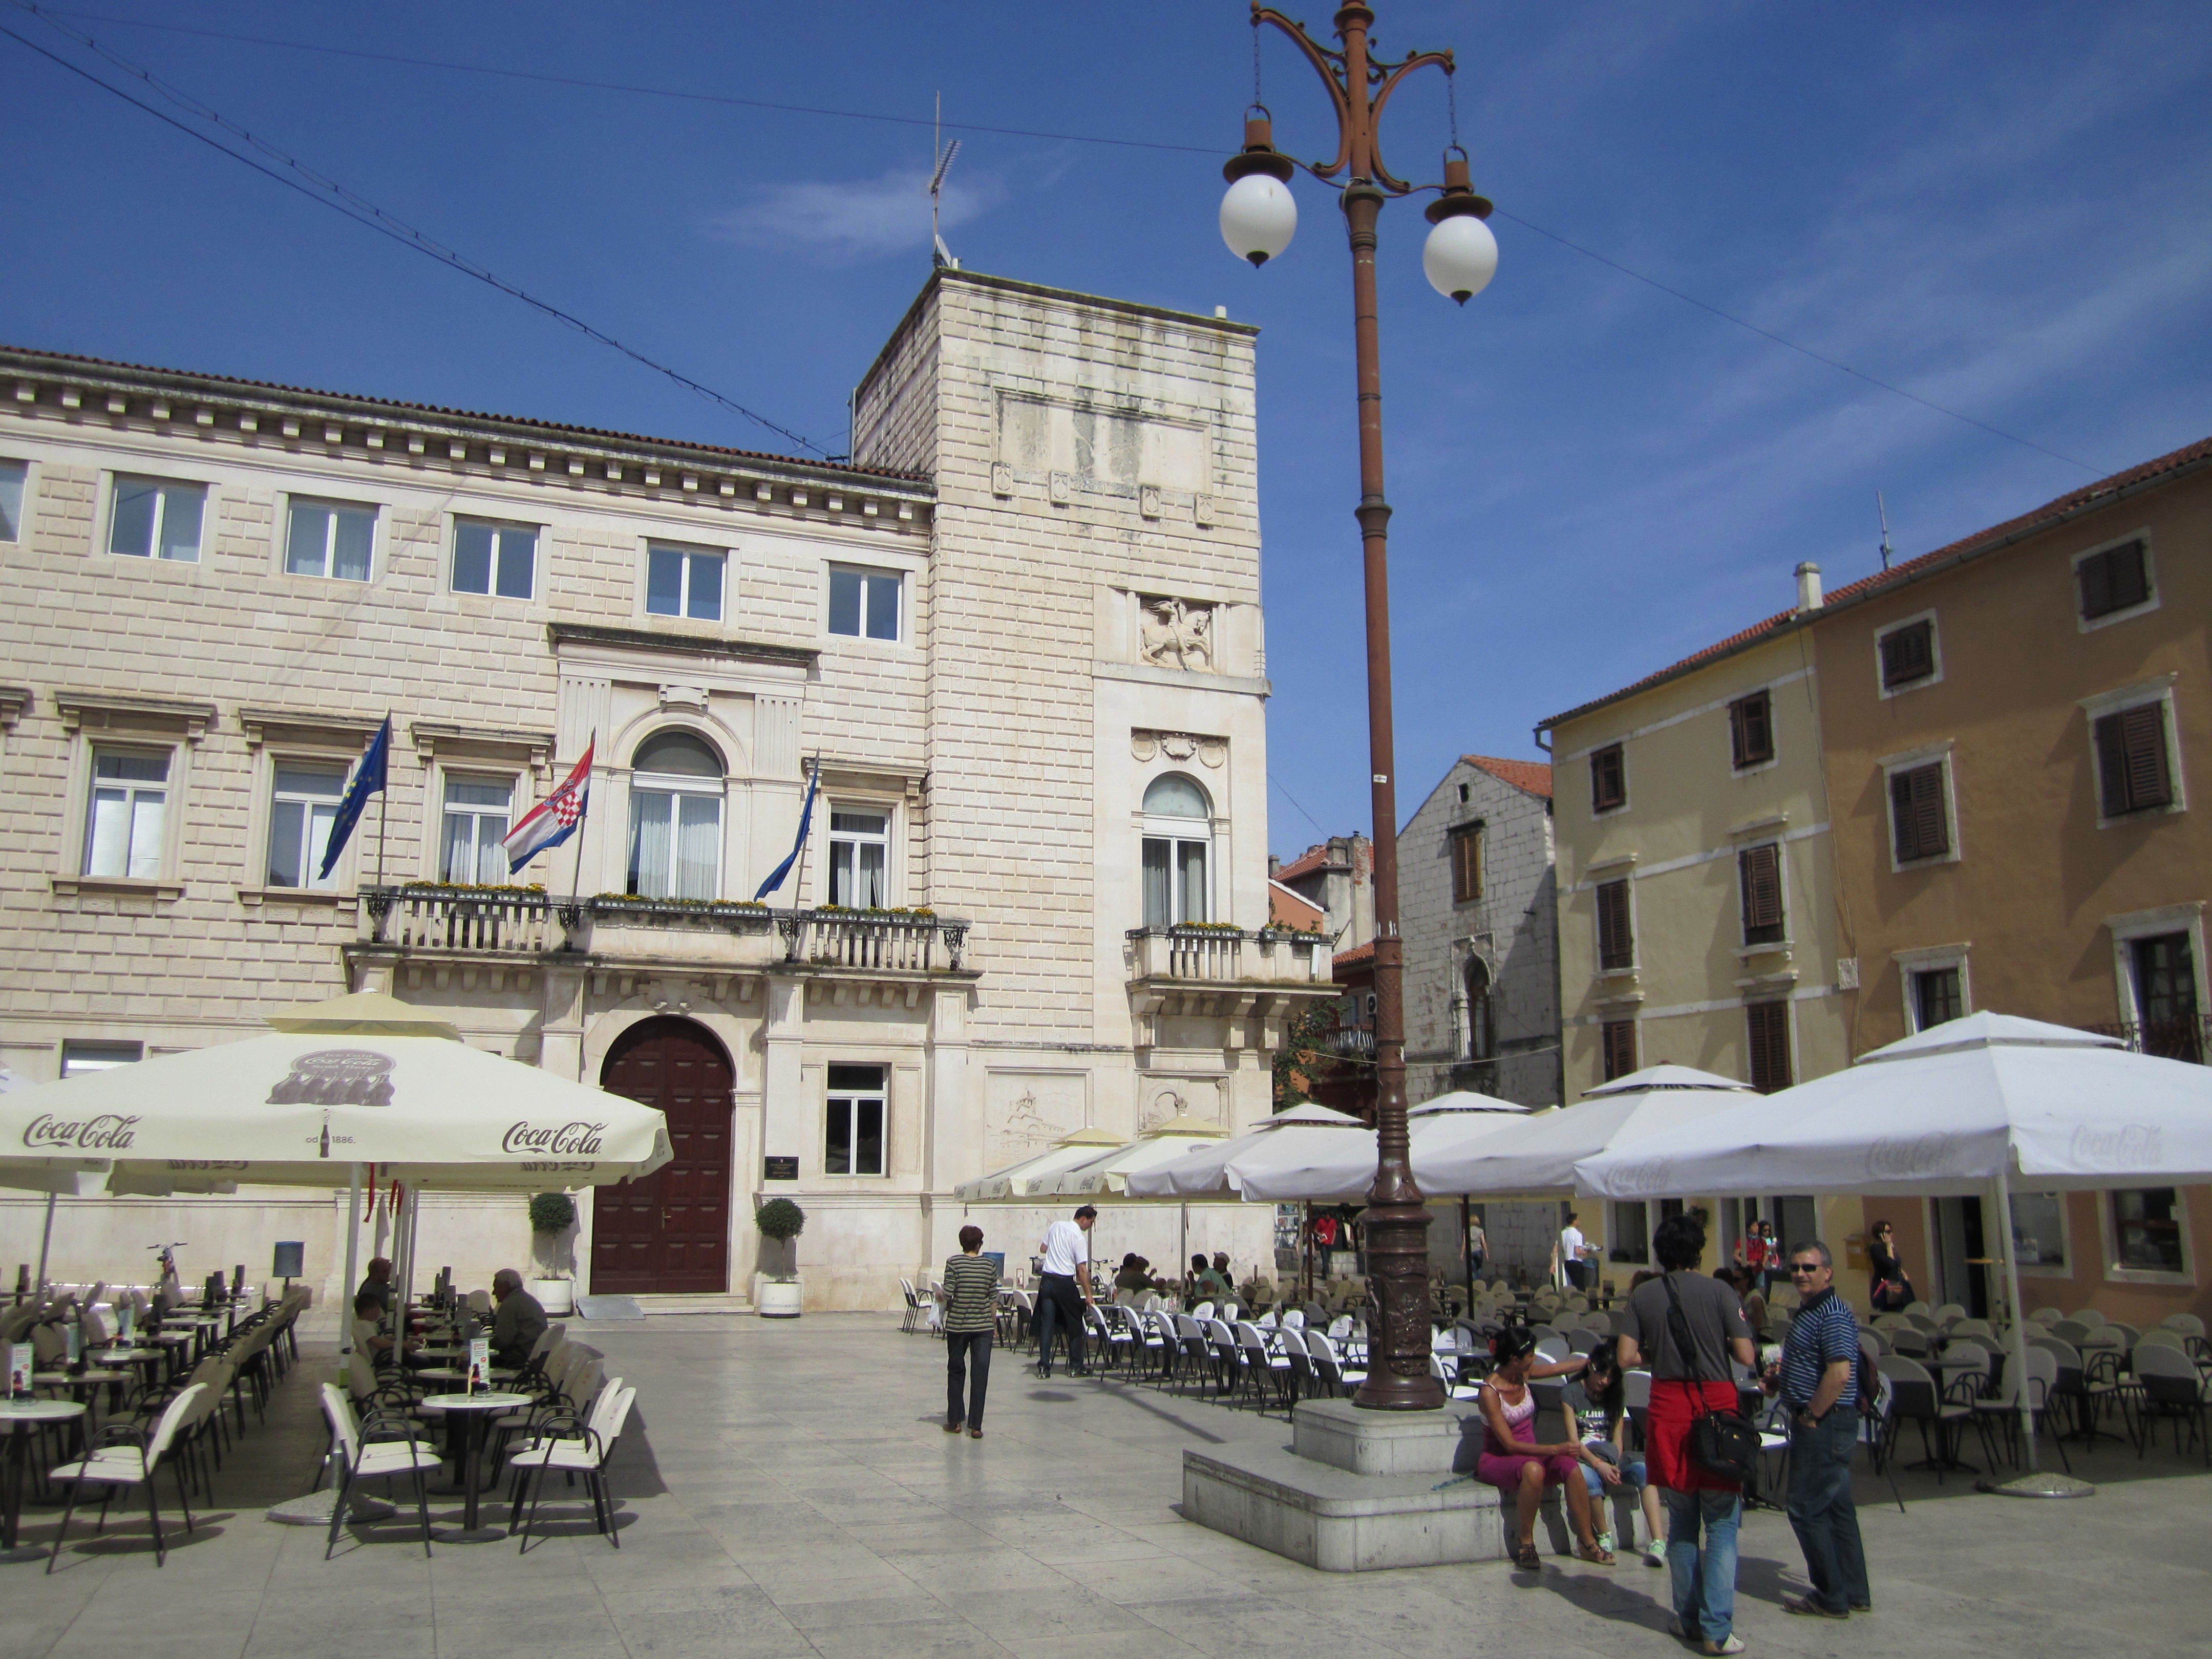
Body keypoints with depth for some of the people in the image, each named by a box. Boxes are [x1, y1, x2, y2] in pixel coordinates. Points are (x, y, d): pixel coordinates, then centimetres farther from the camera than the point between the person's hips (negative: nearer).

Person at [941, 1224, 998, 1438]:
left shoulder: (953, 1263, -6)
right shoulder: (990, 1266, 0)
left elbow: (948, 1293, -12)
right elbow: (994, 1298, 3)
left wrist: (943, 1300, 10)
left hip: (957, 1324, 0)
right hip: (983, 1326, 1)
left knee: (956, 1371, 15)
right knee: (980, 1374, 2)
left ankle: (954, 1421, 20)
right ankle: (975, 1426, -1)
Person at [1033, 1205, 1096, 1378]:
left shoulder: (1055, 1226, 7)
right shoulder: (1079, 1237, -11)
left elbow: (1044, 1249, 19)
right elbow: (1082, 1270, -13)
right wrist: (1088, 1295, -9)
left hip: (1047, 1280, 5)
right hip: (1065, 1283, -5)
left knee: (1046, 1324, 7)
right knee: (1075, 1325, 9)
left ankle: (1044, 1367, 5)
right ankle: (1075, 1367, 13)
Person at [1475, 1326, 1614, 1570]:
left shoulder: (1524, 1374, -1)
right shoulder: (1490, 1393, -21)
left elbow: (1564, 1367, 16)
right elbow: (1509, 1444, -21)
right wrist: (1556, 1449, -25)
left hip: (1529, 1452, 6)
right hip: (1497, 1460, -6)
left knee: (1571, 1466, -24)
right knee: (1533, 1469, -39)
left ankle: (1588, 1543, -11)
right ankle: (1526, 1545, -22)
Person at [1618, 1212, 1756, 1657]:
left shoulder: (1643, 1296, 1)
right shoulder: (1719, 1292, -7)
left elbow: (1627, 1357, -3)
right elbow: (1747, 1357, -9)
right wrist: (1719, 1341, 10)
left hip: (1668, 1411, 3)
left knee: (1681, 1524, 15)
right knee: (1722, 1526, 4)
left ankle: (1688, 1620, 21)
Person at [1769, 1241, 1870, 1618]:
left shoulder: (1833, 1314, -17)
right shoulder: (1807, 1311, 15)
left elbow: (1840, 1374, -27)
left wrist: (1811, 1416, -19)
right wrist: (1779, 1379, 8)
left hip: (1825, 1422, -10)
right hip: (1816, 1422, 10)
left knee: (1807, 1509, -4)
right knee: (1836, 1508, 15)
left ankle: (1831, 1598, 4)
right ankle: (1855, 1593, 23)